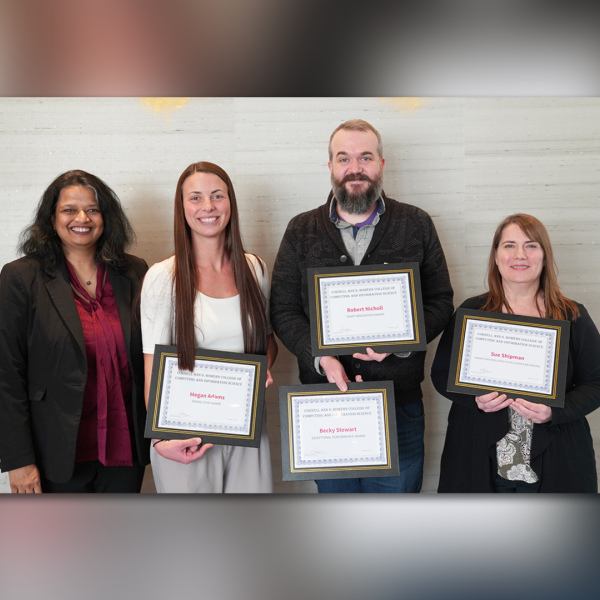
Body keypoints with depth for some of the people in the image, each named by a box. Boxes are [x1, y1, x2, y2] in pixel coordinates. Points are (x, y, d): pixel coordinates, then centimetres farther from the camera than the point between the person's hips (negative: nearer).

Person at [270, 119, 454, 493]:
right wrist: (321, 358, -14)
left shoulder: (417, 225, 3)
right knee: (333, 488, 18)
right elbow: (283, 309, 3)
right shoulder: (302, 231, 4)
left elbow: (441, 301, 3)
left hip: (400, 404, -1)